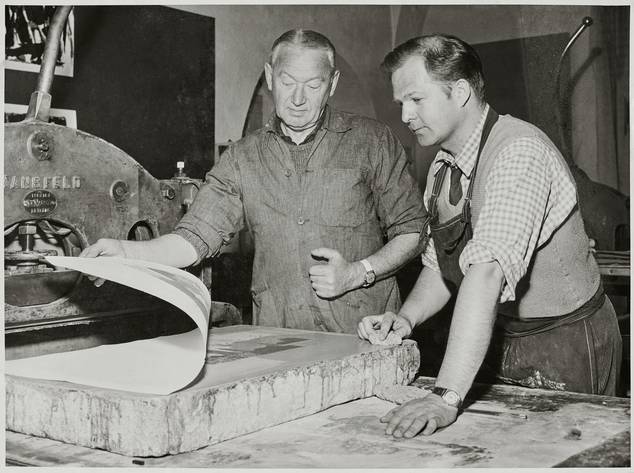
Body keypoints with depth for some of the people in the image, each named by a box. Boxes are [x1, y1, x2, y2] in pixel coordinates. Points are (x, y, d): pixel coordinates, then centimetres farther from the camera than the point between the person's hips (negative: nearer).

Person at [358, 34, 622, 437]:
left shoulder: (519, 152, -27)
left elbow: (489, 271, -38)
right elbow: (439, 264, 8)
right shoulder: (443, 166, 2)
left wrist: (447, 397, -44)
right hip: (500, 343, 7)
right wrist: (405, 319, -12)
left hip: (564, 347, -7)